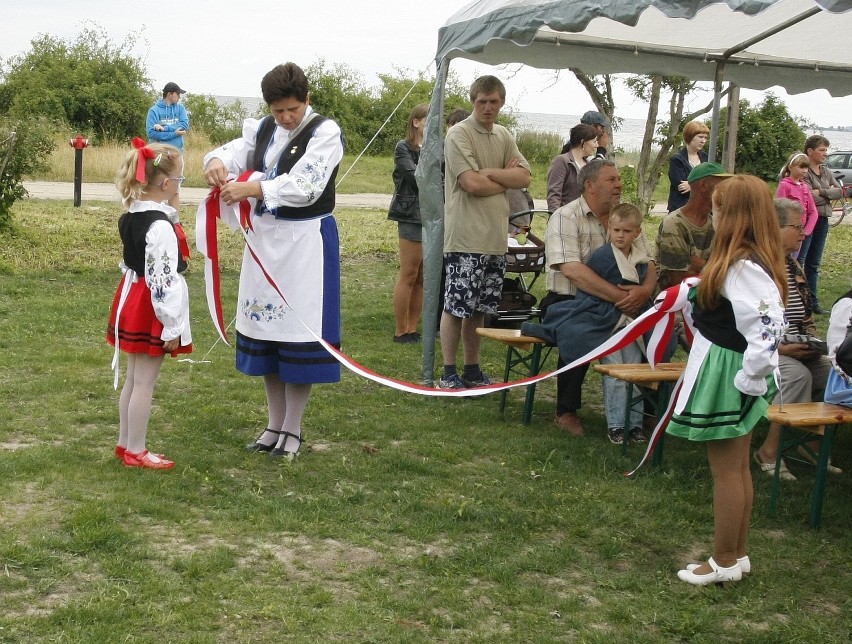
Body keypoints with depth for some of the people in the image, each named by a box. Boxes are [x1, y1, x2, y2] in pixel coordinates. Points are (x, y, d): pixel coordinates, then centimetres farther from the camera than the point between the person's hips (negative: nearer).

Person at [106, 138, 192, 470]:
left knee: (133, 378, 19)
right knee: (145, 382, 2)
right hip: (151, 309, -9)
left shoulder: (130, 217, 5)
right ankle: (135, 451, 11)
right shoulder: (160, 226, -23)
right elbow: (162, 281, -24)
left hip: (132, 300, 9)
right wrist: (172, 326, -18)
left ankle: (125, 442, 29)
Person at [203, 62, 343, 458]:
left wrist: (251, 189, -30)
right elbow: (237, 152, -1)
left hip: (306, 241, -6)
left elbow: (303, 186, -21)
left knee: (299, 330, -2)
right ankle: (275, 424, 23)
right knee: (266, 326, 11)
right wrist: (217, 162, -24)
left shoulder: (325, 132, -10)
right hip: (265, 236, 7)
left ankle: (293, 429, 11)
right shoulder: (264, 129, 10)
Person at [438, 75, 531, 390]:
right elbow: (472, 183, -17)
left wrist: (488, 173, -10)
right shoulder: (459, 134, -7)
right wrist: (506, 180, -1)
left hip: (496, 237, 7)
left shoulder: (504, 137, 15)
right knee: (456, 306, -3)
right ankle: (448, 373, 7)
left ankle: (472, 369, 23)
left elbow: (524, 177, 3)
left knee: (479, 308, 13)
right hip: (465, 237, -7)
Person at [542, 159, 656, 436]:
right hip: (567, 301, -5)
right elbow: (571, 269, -25)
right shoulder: (566, 217, -10)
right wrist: (619, 297, -31)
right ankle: (566, 411, -14)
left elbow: (648, 262, 2)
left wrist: (645, 289, -23)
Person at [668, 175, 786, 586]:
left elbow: (767, 333, -29)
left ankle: (725, 561, 15)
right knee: (737, 468, 18)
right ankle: (738, 552, 30)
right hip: (721, 371, 10)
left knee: (726, 471, 2)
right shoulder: (742, 260, 7)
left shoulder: (745, 269, -24)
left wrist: (750, 380, -21)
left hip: (728, 377, -10)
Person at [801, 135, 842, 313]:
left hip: (822, 221, 8)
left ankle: (812, 301, 19)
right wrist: (829, 192, -5)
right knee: (798, 261, -6)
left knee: (814, 264, 13)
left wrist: (821, 192, -12)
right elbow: (809, 196, -21)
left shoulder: (826, 172, 13)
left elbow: (840, 191, 3)